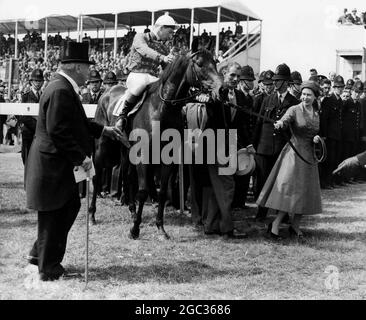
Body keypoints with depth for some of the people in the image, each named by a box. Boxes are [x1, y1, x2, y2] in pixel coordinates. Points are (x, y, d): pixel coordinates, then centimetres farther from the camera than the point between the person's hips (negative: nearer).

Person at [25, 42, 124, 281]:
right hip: (52, 165, -11)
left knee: (71, 206, 19)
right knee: (53, 216, 1)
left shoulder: (65, 88, 11)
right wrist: (81, 157, -21)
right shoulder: (61, 91, -22)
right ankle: (48, 269, 15)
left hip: (60, 165, 11)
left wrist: (103, 130, 16)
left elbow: (77, 123, 21)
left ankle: (40, 253, 29)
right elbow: (58, 131, -26)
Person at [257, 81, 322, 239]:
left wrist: (318, 138, -2)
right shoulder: (294, 110, -5)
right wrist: (279, 124, -48)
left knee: (305, 192, 7)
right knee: (288, 187, -13)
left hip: (310, 155, 6)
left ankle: (295, 225, 19)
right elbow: (285, 120, -25)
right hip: (294, 151, -5)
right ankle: (275, 224, -8)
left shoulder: (317, 114, 11)